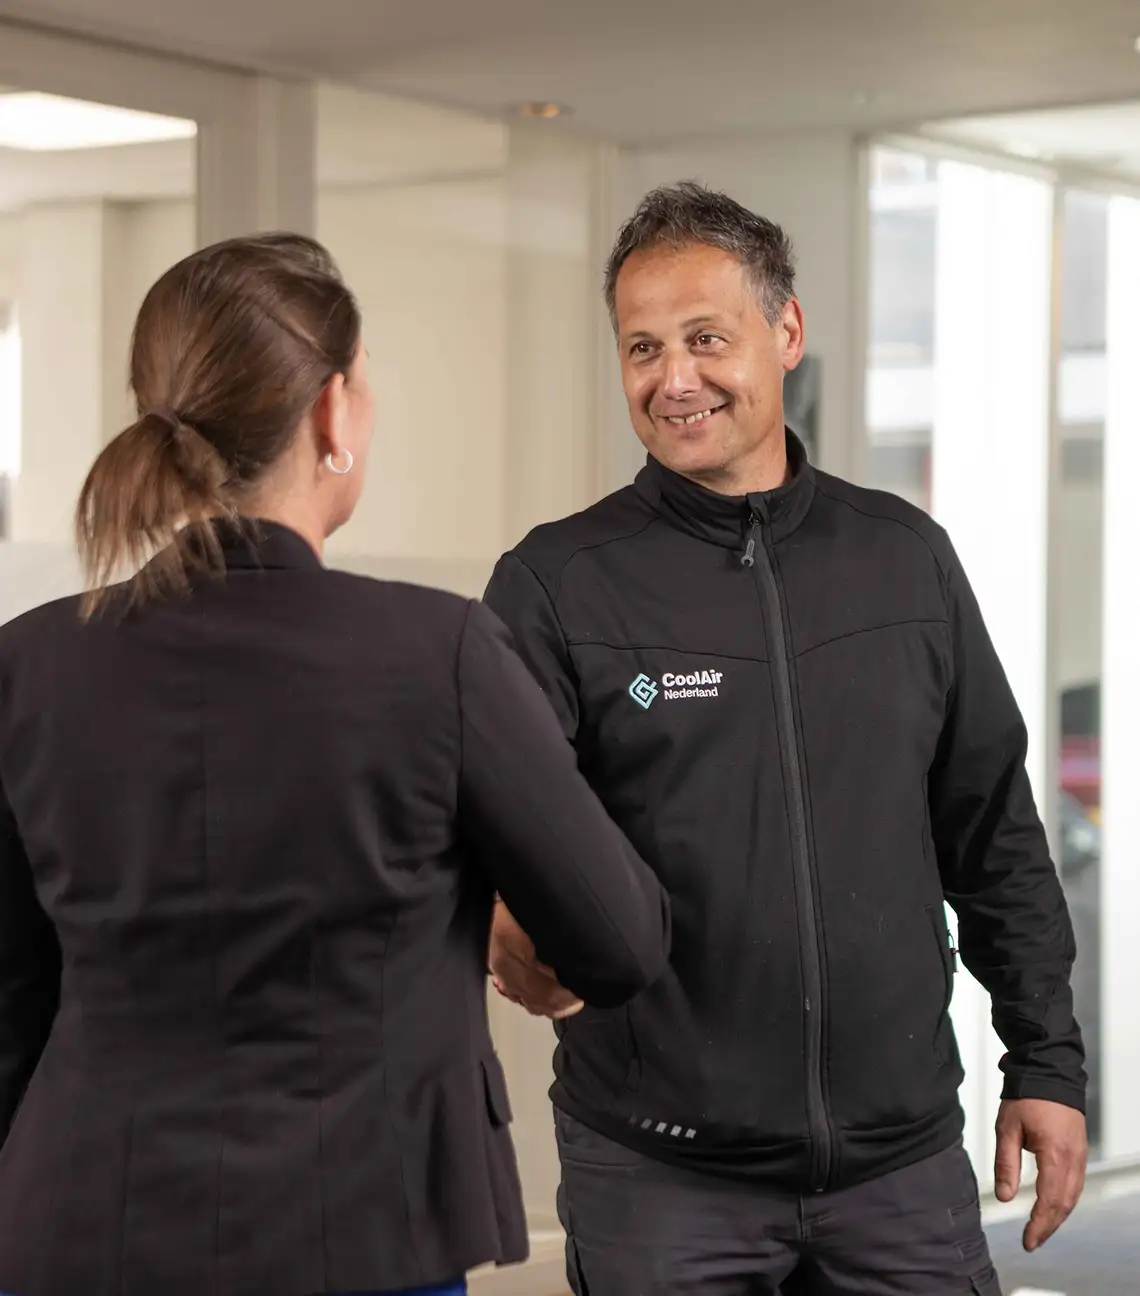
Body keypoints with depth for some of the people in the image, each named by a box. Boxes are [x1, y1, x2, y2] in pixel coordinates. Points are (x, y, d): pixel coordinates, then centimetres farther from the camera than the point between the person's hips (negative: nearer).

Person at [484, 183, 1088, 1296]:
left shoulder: (904, 557, 7)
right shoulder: (556, 584, -4)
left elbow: (991, 829, 11)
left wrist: (1045, 1059, 9)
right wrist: (516, 935, -33)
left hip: (901, 1160, 3)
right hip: (661, 1173, -3)